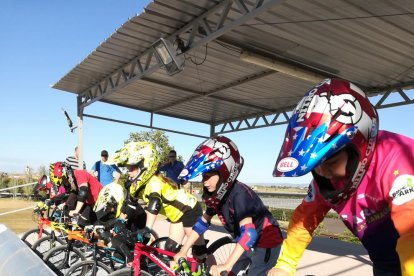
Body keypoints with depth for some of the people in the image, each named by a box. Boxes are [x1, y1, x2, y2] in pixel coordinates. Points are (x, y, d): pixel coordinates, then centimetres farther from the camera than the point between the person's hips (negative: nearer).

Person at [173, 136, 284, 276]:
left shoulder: (239, 193, -31)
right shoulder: (215, 195, -7)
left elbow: (248, 233, -40)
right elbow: (202, 222, 1)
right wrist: (183, 251, -2)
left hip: (266, 242, -8)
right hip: (247, 244, 8)